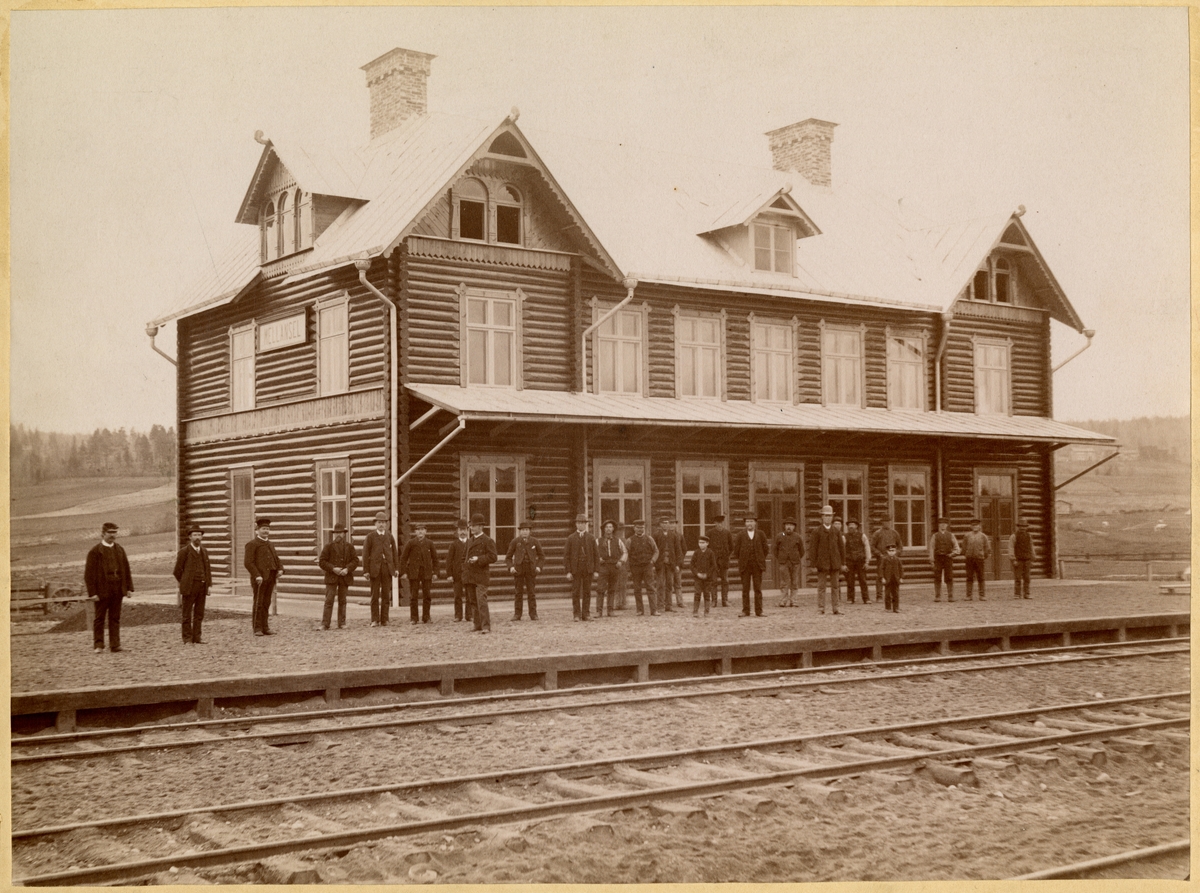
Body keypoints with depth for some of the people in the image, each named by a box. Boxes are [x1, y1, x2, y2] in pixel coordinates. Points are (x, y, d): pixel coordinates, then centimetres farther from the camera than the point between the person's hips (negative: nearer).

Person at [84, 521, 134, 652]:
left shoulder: (119, 549, 12)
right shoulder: (95, 551, -3)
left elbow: (126, 570, 12)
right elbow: (89, 573, -7)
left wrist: (129, 587, 6)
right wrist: (92, 592, -13)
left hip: (117, 590, 4)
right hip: (102, 590, -4)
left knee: (115, 618, 5)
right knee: (99, 618, 4)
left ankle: (115, 645, 6)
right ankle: (98, 644, 10)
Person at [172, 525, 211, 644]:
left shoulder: (204, 551, 13)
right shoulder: (184, 551, -3)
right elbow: (177, 571, -1)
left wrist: (208, 584, 11)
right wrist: (184, 583, 3)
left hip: (202, 587, 5)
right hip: (189, 588, -5)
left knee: (199, 614, 5)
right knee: (187, 614, 1)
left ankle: (197, 637, 11)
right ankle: (187, 638, 5)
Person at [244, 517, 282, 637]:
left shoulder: (271, 545, 20)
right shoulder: (252, 544, -3)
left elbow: (277, 559, 23)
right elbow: (248, 562, -11)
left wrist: (280, 569, 3)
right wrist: (257, 575, -20)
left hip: (270, 578, 7)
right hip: (259, 578, -7)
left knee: (266, 603, 8)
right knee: (258, 603, -4)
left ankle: (264, 627, 12)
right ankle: (257, 629, -2)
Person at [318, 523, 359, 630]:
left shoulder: (349, 547, 9)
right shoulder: (329, 546, 3)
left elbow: (355, 560, 4)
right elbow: (322, 562, -2)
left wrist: (347, 569, -13)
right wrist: (333, 569, -15)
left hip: (345, 577, 2)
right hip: (331, 577, -2)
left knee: (342, 601, 7)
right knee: (329, 600, -8)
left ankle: (341, 623, 12)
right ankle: (325, 624, -7)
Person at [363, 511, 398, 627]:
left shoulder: (390, 537, 13)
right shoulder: (370, 536, 4)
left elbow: (394, 554, 13)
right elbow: (365, 554, 0)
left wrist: (396, 568, 4)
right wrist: (366, 570, -6)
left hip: (388, 568, 2)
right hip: (375, 568, -2)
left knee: (386, 595, 1)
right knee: (375, 595, -1)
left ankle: (384, 619, 4)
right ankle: (375, 620, 2)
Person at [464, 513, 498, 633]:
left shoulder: (488, 541, -4)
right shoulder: (469, 541, 17)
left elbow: (493, 557, -10)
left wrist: (479, 559, -19)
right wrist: (466, 563, 16)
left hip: (481, 575, -7)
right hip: (469, 576, 7)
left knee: (481, 600, -14)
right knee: (474, 602, 7)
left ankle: (486, 626, -13)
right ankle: (478, 626, 12)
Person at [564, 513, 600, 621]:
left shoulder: (591, 538, 8)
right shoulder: (571, 538, 4)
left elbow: (596, 555, 7)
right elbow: (566, 556, 2)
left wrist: (596, 570, -1)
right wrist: (568, 571, -6)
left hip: (588, 569, 1)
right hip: (575, 569, -1)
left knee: (587, 592, 2)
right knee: (576, 593, -1)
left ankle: (586, 614, 7)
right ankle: (577, 615, 4)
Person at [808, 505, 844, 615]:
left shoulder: (836, 531, 10)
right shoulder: (816, 531, 0)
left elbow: (841, 547, 12)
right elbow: (812, 548, -3)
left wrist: (842, 563, 9)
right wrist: (813, 564, -9)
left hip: (835, 563, 4)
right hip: (822, 563, -3)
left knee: (836, 586, 6)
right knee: (821, 586, -2)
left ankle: (835, 608, 11)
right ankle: (821, 608, 1)